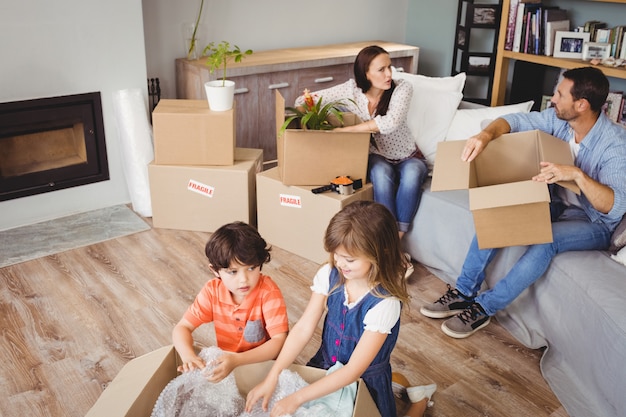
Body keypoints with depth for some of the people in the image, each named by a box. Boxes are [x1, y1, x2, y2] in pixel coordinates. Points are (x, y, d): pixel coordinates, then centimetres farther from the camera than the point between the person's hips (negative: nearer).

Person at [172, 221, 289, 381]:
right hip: (226, 362, 4)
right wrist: (188, 355, -30)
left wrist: (237, 360, -40)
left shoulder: (269, 292, -22)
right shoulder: (212, 291, -12)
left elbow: (279, 341, -27)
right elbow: (182, 327, -8)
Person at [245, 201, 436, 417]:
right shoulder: (329, 275, -17)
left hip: (365, 381, -5)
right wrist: (271, 379, -22)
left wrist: (297, 398, -30)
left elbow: (354, 370, -29)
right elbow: (303, 329, -15)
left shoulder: (385, 302, -32)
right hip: (325, 365, 5)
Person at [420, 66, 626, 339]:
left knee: (545, 240, -35)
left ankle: (483, 309, -21)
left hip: (594, 223, -6)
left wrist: (578, 175, -48)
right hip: (557, 204, 6)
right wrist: (486, 135, -29)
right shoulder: (557, 118, -9)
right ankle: (463, 293, -11)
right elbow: (514, 121, -7)